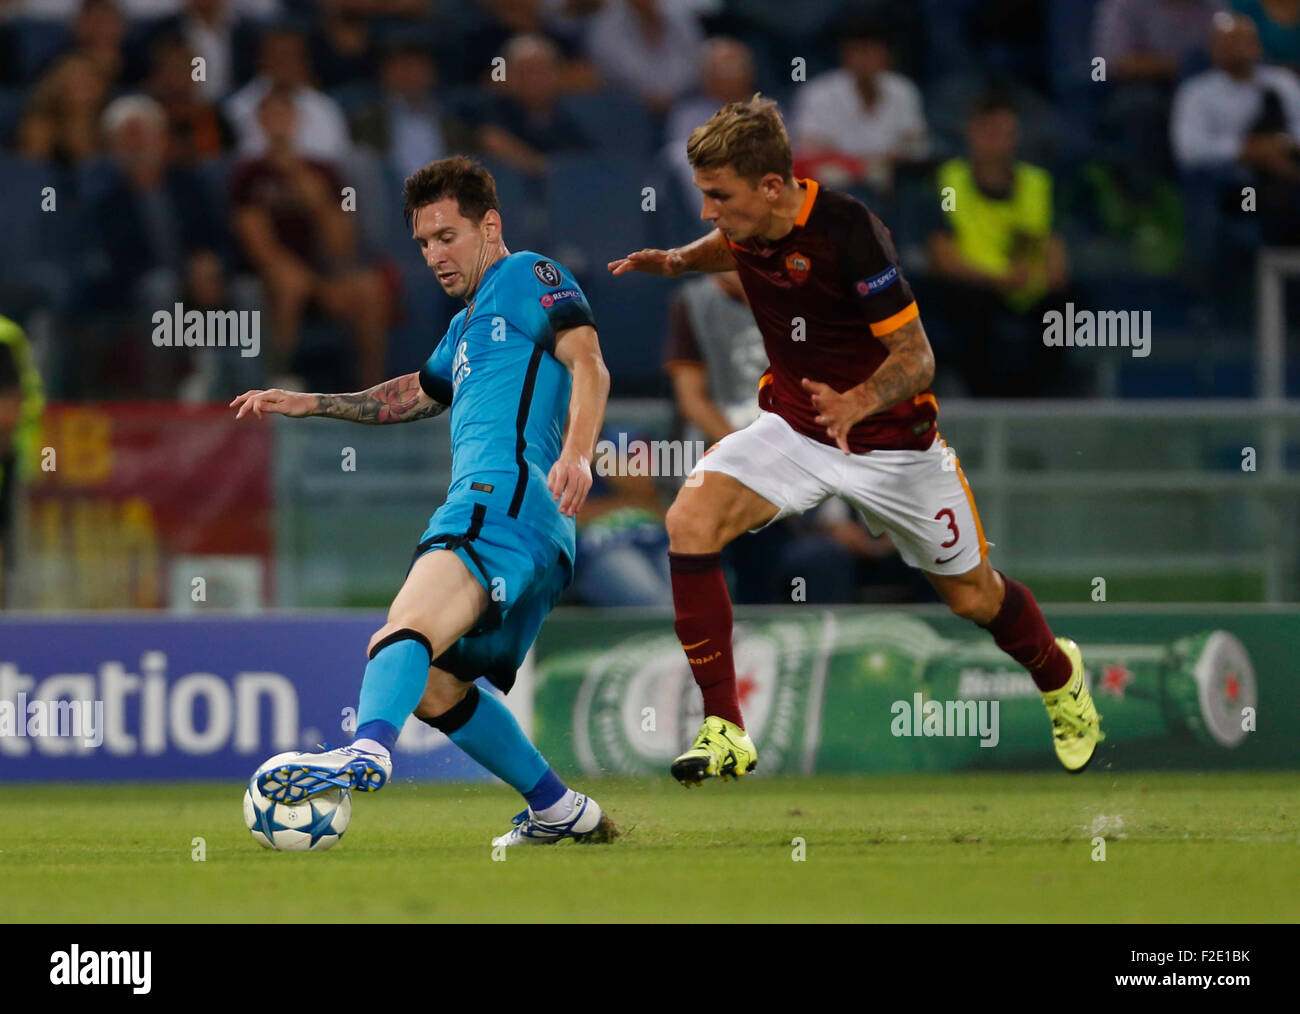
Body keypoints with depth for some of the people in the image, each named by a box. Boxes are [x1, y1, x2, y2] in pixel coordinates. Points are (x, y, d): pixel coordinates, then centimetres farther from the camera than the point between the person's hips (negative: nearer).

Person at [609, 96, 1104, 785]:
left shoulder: (848, 233, -30)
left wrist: (858, 404, -43)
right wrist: (679, 260, 2)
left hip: (889, 439, -5)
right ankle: (724, 732, -16)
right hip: (794, 425, 5)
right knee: (691, 521, -21)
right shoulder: (750, 221, -11)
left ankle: (1060, 677, 47)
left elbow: (916, 357, -25)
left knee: (973, 597, 11)